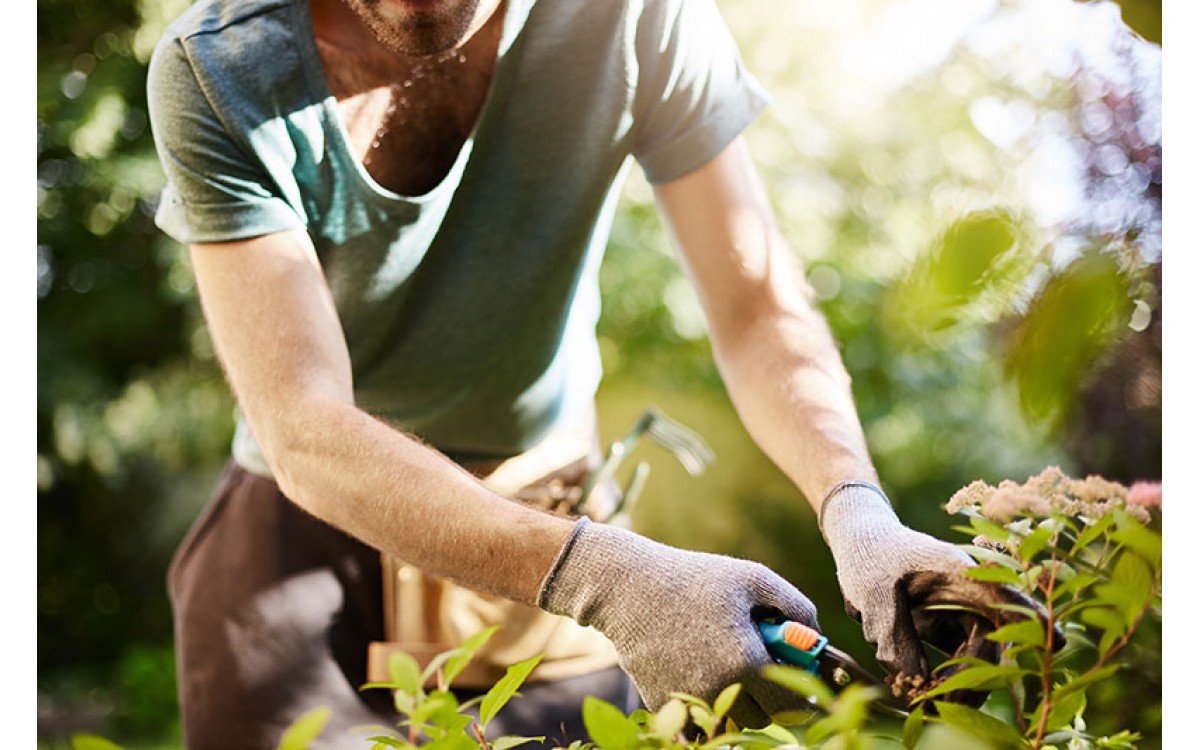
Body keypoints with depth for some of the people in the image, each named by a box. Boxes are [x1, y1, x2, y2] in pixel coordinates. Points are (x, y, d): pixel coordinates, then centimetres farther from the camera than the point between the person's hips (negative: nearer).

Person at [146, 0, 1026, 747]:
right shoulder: (219, 73, -23)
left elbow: (759, 309, -17)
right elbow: (304, 435, -32)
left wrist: (856, 508, -37)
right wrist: (601, 576, -45)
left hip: (551, 516, 1)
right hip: (306, 528, -1)